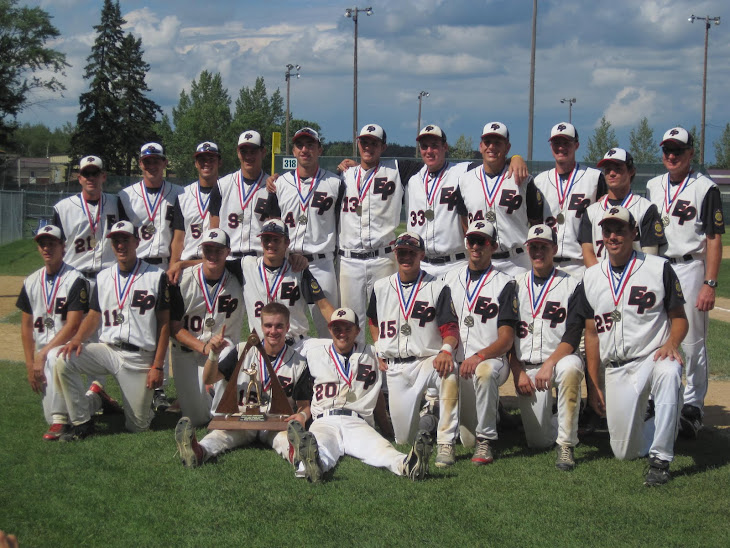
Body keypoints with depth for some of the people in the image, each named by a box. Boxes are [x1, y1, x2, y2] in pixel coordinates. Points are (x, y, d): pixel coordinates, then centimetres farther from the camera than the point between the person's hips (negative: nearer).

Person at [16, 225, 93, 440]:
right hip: (43, 351, 6)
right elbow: (26, 326, 10)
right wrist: (30, 365, 1)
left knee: (53, 358, -39)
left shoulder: (75, 279, -9)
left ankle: (59, 420, -31)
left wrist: (42, 355, -20)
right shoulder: (31, 282, 8)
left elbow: (73, 326, -16)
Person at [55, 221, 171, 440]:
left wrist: (157, 366, -10)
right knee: (64, 361, -23)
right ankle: (81, 422, -7)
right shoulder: (103, 277, 12)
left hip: (140, 359, -3)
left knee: (138, 426, -4)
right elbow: (94, 315, 10)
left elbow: (164, 323, -3)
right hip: (107, 350, 3)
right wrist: (78, 338, -13)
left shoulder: (156, 276, -1)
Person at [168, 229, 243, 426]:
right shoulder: (182, 280, -9)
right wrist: (204, 347, -21)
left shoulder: (237, 280, -5)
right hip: (187, 350, 0)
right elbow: (174, 327, -6)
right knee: (196, 419, -8)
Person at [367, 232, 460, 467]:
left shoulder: (438, 287, -1)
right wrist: (379, 352, 16)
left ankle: (446, 443, -30)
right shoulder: (381, 287, 11)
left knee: (449, 376, -41)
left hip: (429, 359, -3)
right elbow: (373, 321, 29)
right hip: (395, 367, 3)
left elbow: (450, 328, -9)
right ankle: (423, 417, 37)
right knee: (404, 439, -2)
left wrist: (446, 350, -30)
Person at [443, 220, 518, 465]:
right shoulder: (451, 279, 16)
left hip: (491, 359, -4)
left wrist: (479, 357, -24)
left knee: (484, 372, -40)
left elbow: (506, 339, -7)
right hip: (456, 363, 5)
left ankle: (486, 440, -25)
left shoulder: (504, 283, 1)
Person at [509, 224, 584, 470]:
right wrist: (518, 372, -2)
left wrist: (550, 363, -20)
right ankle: (563, 422, 32)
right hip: (527, 367, 3)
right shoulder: (516, 286, 13)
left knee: (570, 367, -42)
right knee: (538, 441, -6)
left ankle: (566, 445, -29)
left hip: (561, 358, -3)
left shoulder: (571, 285, 2)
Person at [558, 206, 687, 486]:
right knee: (625, 452, 0)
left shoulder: (658, 268, -1)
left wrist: (671, 343, -20)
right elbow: (592, 334, 11)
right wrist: (593, 386, 8)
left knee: (669, 373, -41)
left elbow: (679, 317, 2)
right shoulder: (591, 277, 9)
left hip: (653, 357, -3)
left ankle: (660, 460, -31)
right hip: (616, 369, 3)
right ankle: (645, 419, 36)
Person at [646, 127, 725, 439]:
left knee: (692, 344, -1)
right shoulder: (653, 187, 13)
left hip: (689, 269, -5)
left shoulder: (706, 188, -4)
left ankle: (693, 407, 7)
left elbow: (714, 239, -7)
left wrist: (710, 284, -14)